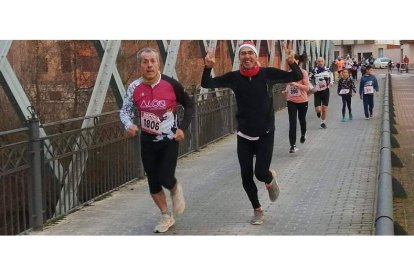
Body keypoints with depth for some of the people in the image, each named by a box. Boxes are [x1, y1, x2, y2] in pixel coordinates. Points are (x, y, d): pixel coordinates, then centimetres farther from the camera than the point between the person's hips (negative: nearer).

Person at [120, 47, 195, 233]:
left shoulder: (171, 84, -13)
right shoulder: (135, 87, -8)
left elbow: (189, 105, 0)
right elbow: (125, 110, 1)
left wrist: (182, 127, -10)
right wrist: (129, 125, -21)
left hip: (169, 140, -3)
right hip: (148, 141, 3)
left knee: (165, 179, -12)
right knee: (153, 183, 8)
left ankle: (176, 190, 27)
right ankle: (166, 217, 29)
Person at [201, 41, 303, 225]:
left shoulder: (267, 73, -9)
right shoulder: (234, 77, -5)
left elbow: (297, 77, -11)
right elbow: (207, 84, -8)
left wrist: (292, 63, -31)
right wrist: (208, 67, -26)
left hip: (265, 134, -2)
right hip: (244, 135, 2)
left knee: (261, 173, -9)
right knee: (246, 176, 5)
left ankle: (270, 179, 31)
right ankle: (257, 210, 28)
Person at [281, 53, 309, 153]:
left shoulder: (303, 72, -13)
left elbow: (307, 88, -17)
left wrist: (295, 84, -28)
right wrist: (286, 91, -1)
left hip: (302, 101, -2)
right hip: (291, 100, 2)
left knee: (301, 119, 19)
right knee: (292, 122, -6)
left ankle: (303, 134, 50)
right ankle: (293, 145, -7)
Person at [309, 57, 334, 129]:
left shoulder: (328, 70, 4)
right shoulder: (314, 71, -3)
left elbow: (331, 80, 14)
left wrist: (330, 84, -7)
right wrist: (313, 88, -11)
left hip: (325, 91, 1)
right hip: (317, 92, -1)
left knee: (324, 108, 3)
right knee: (318, 109, -8)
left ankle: (323, 122, 20)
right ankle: (319, 112, 29)